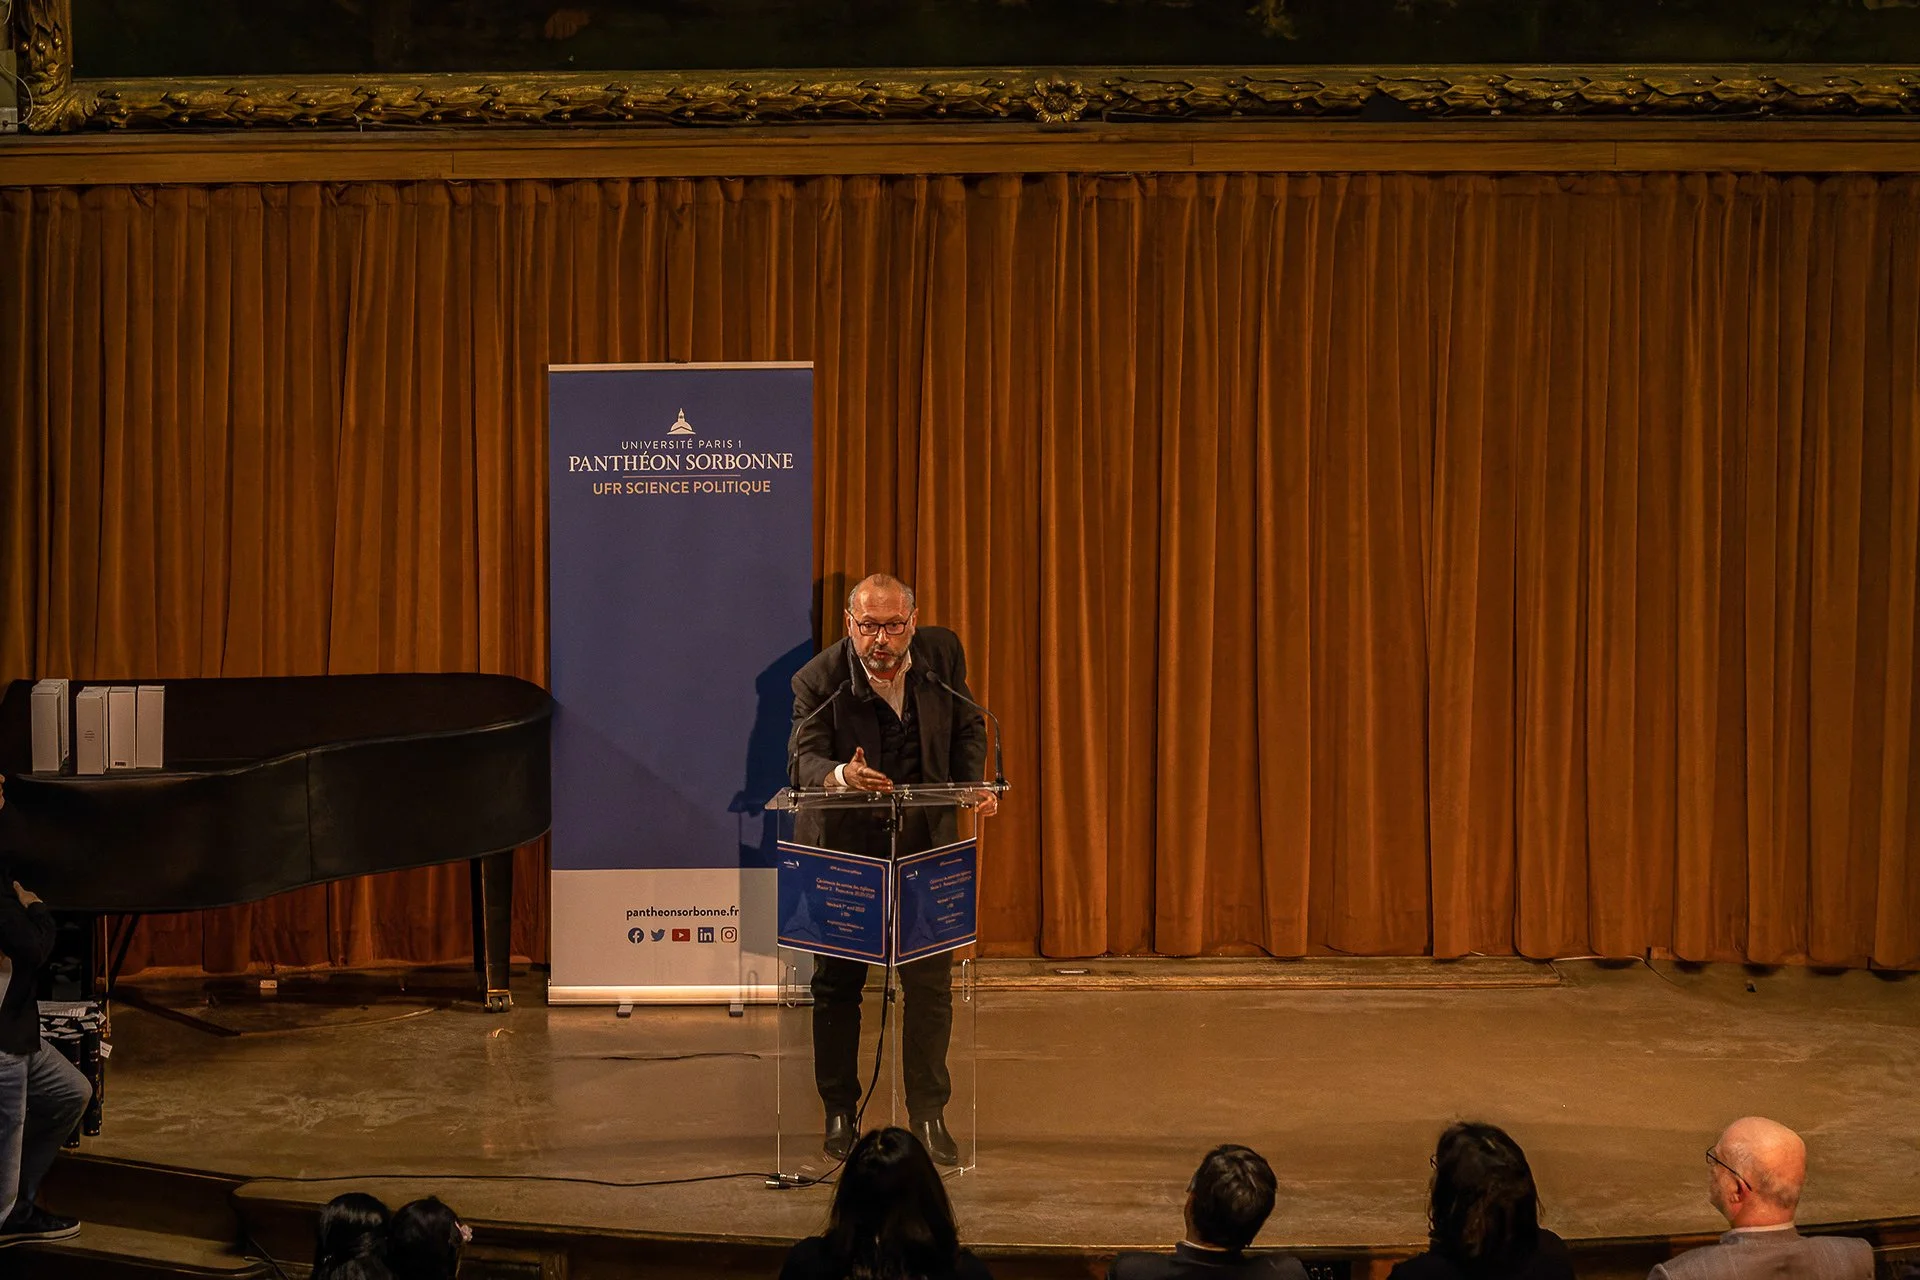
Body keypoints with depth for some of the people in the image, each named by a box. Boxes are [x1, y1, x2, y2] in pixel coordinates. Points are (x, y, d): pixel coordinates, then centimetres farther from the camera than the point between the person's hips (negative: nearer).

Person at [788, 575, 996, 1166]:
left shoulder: (942, 653, -7)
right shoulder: (820, 679, -17)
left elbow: (968, 729, 7)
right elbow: (803, 757, -25)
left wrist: (975, 786, -10)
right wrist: (841, 775, -47)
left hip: (922, 837, 2)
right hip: (843, 843, -2)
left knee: (931, 982, 0)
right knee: (837, 982, 7)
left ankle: (928, 1114, 12)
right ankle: (839, 1112, 21)